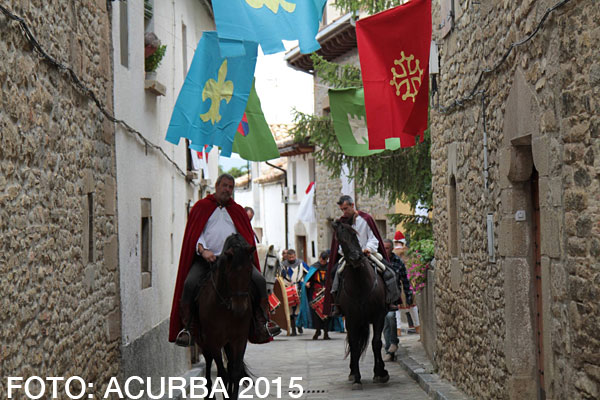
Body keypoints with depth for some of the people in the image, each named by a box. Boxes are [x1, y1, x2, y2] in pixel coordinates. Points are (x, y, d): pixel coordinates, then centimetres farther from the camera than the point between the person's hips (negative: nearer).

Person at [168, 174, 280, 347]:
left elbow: (248, 236, 16)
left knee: (259, 280, -20)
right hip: (206, 259, -2)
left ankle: (262, 323, -9)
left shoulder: (238, 211, 22)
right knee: (190, 284, -28)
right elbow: (194, 234, 4)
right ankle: (186, 326, -17)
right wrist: (203, 250, -15)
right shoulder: (201, 207, 14)